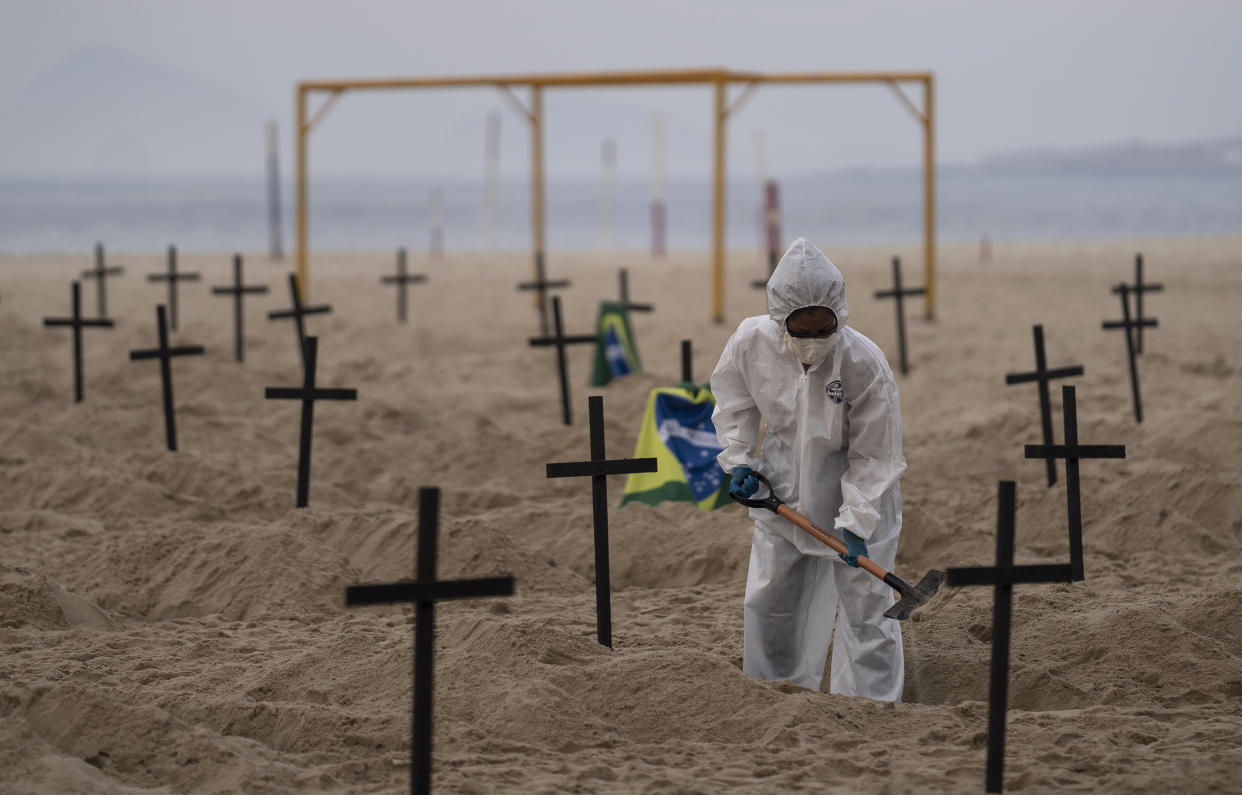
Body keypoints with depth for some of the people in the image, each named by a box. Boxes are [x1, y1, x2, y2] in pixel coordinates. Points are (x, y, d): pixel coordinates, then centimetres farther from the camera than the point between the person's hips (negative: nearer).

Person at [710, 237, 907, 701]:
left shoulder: (866, 364, -30)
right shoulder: (751, 342, -21)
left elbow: (876, 455, -21)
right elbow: (734, 400, 3)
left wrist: (856, 523, -25)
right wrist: (738, 459, -5)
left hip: (857, 485, -4)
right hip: (784, 480, 4)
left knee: (865, 602, -4)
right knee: (770, 597, 16)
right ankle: (771, 684, 36)